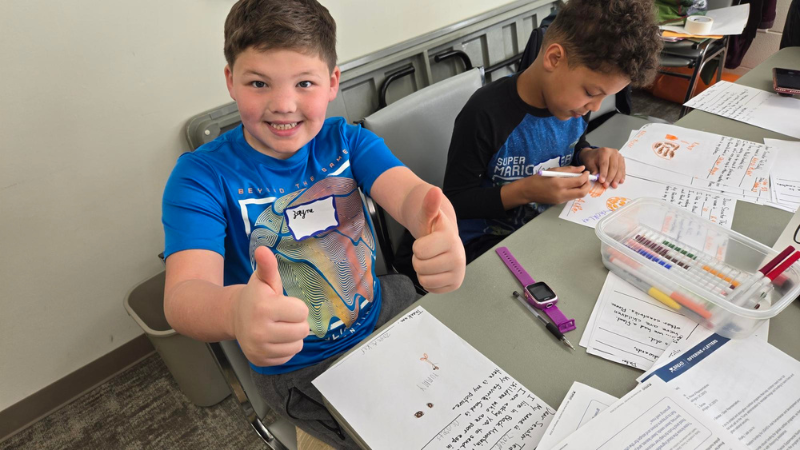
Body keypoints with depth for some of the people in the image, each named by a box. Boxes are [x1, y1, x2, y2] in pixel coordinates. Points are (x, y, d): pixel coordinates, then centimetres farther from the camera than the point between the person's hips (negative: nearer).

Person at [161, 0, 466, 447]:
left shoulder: (347, 140, -9)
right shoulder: (202, 176, -19)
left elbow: (410, 191, -27)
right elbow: (183, 295, -32)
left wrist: (442, 235, -52)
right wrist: (236, 310, -57)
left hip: (382, 310, 4)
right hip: (300, 366, -3)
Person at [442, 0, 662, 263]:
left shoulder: (573, 102, -6)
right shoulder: (485, 115, -27)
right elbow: (455, 202, -19)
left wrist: (589, 156, -7)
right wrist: (525, 191, -30)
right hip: (489, 240, -7)